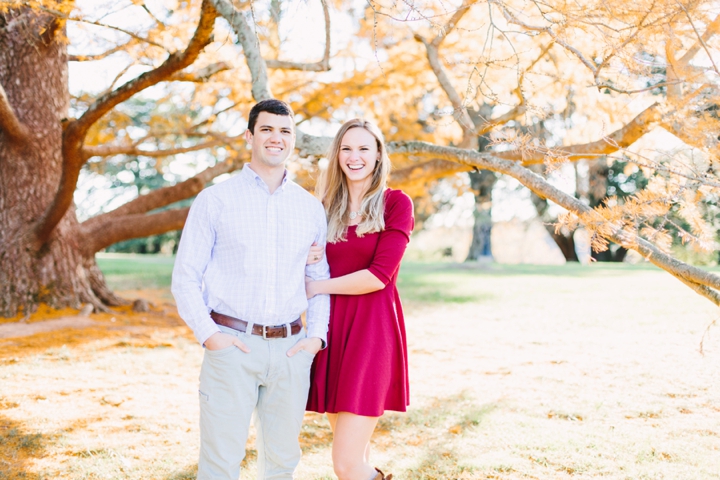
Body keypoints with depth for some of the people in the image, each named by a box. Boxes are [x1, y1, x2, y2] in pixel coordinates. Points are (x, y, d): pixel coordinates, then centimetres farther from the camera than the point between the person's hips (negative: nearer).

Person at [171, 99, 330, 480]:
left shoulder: (311, 208, 12)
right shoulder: (215, 200, 2)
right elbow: (185, 278, 1)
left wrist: (317, 335, 2)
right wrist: (208, 334, -11)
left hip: (290, 349, 3)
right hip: (232, 346, -3)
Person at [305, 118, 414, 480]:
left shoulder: (396, 203, -2)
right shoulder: (328, 207, 13)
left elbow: (380, 275, -12)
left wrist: (319, 286, -5)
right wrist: (306, 260, -5)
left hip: (372, 328, -5)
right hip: (331, 327, 5)